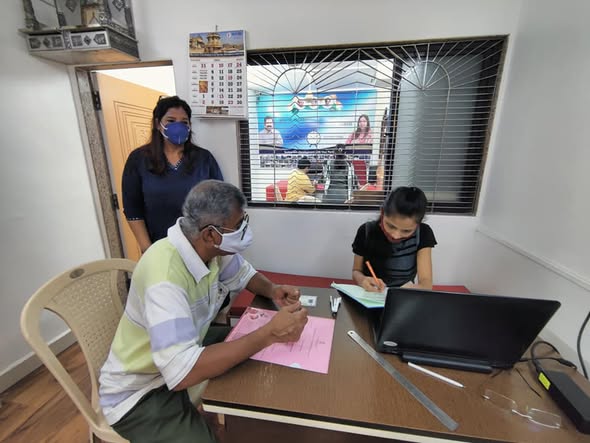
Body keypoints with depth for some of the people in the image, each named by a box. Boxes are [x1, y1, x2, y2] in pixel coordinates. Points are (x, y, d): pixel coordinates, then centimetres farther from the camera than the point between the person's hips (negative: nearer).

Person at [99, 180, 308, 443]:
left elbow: (245, 274, 6)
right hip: (140, 392, -7)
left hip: (184, 352, 7)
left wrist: (273, 291, -15)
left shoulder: (210, 248, -13)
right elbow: (182, 374, -39)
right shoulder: (165, 277, -36)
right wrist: (269, 334, -36)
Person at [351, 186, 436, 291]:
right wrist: (362, 280, -23)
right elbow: (356, 271, -2)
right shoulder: (366, 231, -11)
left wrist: (410, 290, -36)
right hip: (370, 297, 0)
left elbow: (426, 282, -16)